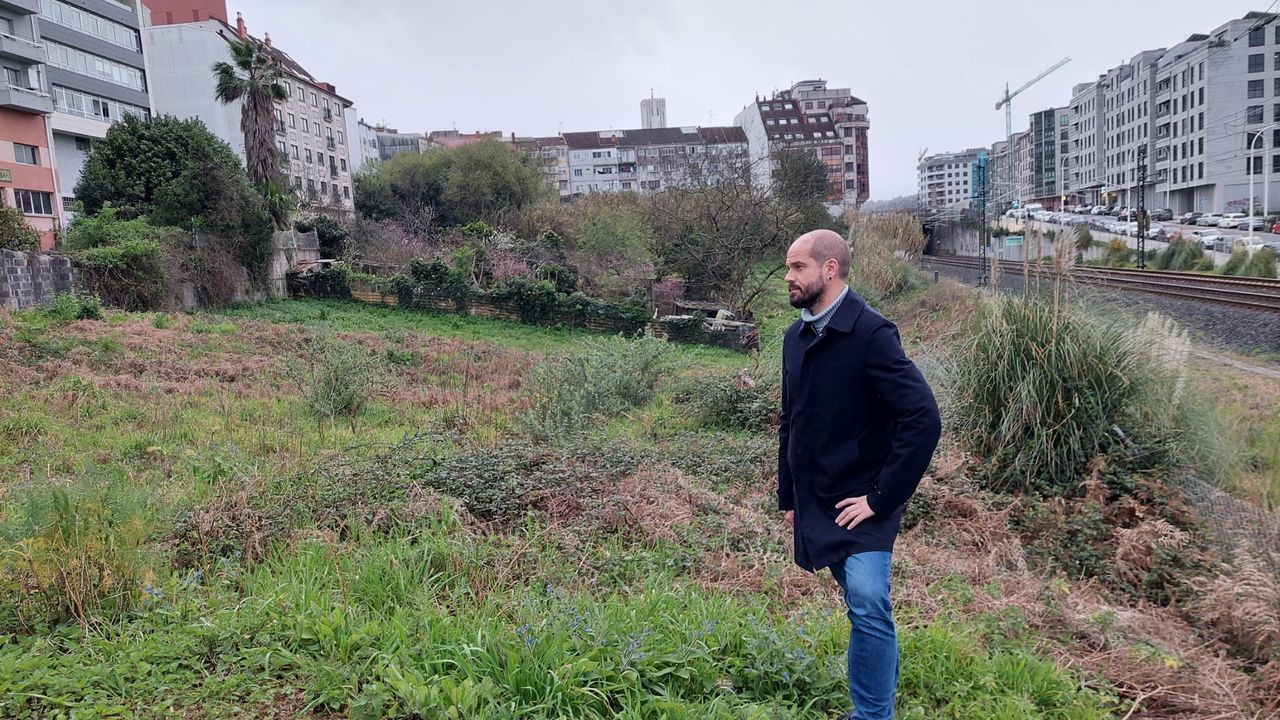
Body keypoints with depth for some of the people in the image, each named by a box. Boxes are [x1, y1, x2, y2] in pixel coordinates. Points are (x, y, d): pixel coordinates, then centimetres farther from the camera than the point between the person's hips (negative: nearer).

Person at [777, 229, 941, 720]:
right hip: (815, 504, 7)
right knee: (863, 606, 19)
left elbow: (923, 419, -23)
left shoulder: (870, 334, -17)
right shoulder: (796, 336, 6)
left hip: (861, 505, -7)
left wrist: (883, 499, -21)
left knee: (868, 607, -18)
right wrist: (788, 497, 16)